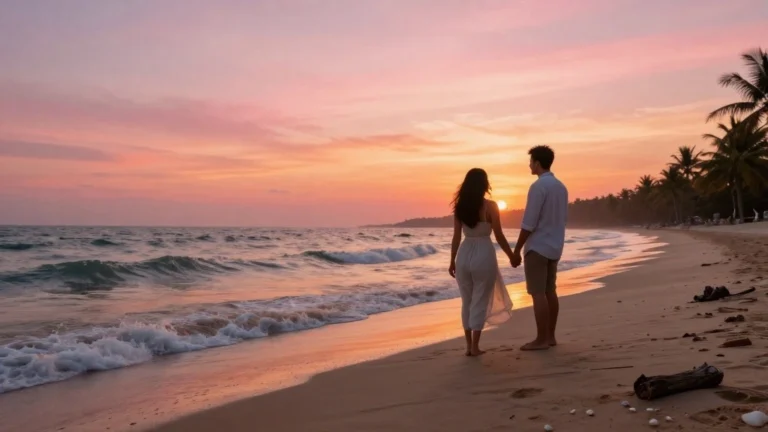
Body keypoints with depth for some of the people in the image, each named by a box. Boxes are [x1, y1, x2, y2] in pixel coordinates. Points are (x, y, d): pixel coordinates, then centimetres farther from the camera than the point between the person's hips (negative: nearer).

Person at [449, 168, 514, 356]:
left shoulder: (460, 206, 2)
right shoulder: (490, 206, -9)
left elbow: (456, 237, 4)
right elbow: (499, 236, -7)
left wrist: (452, 261, 11)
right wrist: (512, 256, 6)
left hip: (464, 255, 4)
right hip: (484, 255, -4)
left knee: (467, 301, 14)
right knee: (480, 302, 6)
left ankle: (469, 345, 18)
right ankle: (475, 346, 8)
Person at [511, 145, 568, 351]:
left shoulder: (538, 186, -15)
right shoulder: (561, 186, 11)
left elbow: (529, 223, -18)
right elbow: (563, 219, 16)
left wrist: (516, 250, -12)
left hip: (537, 247, -9)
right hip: (554, 247, 9)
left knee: (538, 294, -4)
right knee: (550, 291, 11)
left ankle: (541, 339, -1)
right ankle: (550, 336, 16)